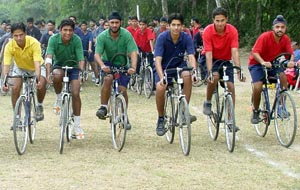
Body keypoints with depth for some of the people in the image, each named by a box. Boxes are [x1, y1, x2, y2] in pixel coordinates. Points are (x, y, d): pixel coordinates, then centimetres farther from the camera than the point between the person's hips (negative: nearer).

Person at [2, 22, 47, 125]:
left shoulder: (34, 43, -35)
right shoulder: (9, 46, -29)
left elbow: (37, 63, -41)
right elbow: (6, 65, -33)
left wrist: (38, 79, -55)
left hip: (35, 67, -1)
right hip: (20, 68, 2)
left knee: (41, 85, -26)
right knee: (15, 88, -19)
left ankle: (39, 106, 3)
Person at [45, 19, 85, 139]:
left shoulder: (76, 40, -21)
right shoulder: (54, 39, -21)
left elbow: (81, 59, -24)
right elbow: (49, 57, -30)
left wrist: (81, 71, -43)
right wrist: (48, 73, -45)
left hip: (73, 67, 0)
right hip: (59, 66, 0)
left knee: (75, 94, -14)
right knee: (57, 75, -37)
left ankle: (77, 126, -4)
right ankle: (58, 99, -8)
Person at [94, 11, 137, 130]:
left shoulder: (126, 35, -20)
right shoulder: (102, 36, -19)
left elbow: (133, 52, -25)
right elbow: (97, 54, -24)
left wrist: (133, 67, -43)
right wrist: (102, 66, -45)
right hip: (108, 63, 0)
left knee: (122, 89, -9)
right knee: (108, 78, -31)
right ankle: (103, 107, -24)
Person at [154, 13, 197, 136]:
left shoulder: (186, 38, -14)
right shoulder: (162, 37, -20)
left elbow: (191, 57, -21)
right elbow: (158, 60, -25)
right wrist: (162, 78, -40)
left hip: (179, 66, 2)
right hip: (163, 68, -1)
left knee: (187, 75, -33)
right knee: (160, 88, -31)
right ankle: (161, 119, -7)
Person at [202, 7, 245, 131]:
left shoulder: (232, 31, -20)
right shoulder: (208, 31, -24)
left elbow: (235, 52, -26)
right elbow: (208, 53, -27)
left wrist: (239, 70, -37)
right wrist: (210, 72, -39)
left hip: (225, 60, 2)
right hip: (212, 60, -2)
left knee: (230, 86, -12)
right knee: (214, 77, -33)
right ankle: (207, 103, -8)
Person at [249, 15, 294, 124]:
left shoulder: (285, 39, -10)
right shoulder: (265, 37, -24)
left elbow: (290, 53, -17)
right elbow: (255, 52, -31)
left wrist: (291, 61, -41)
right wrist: (263, 62, -49)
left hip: (272, 63, 4)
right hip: (257, 63, -4)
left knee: (283, 77, -24)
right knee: (257, 87, -22)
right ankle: (255, 111, 3)